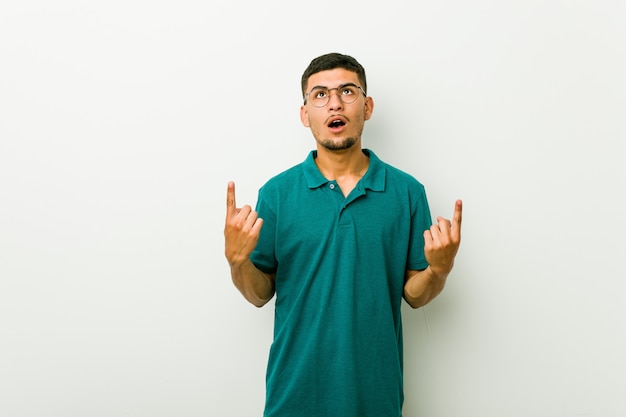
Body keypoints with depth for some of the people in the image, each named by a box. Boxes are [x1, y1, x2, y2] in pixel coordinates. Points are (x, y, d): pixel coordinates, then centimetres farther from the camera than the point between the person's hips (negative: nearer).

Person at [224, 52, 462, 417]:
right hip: (295, 387, 0)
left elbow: (414, 295, 0)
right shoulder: (277, 192, -6)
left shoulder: (407, 191, -5)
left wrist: (439, 268, -19)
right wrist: (238, 260, -20)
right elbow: (261, 294, -1)